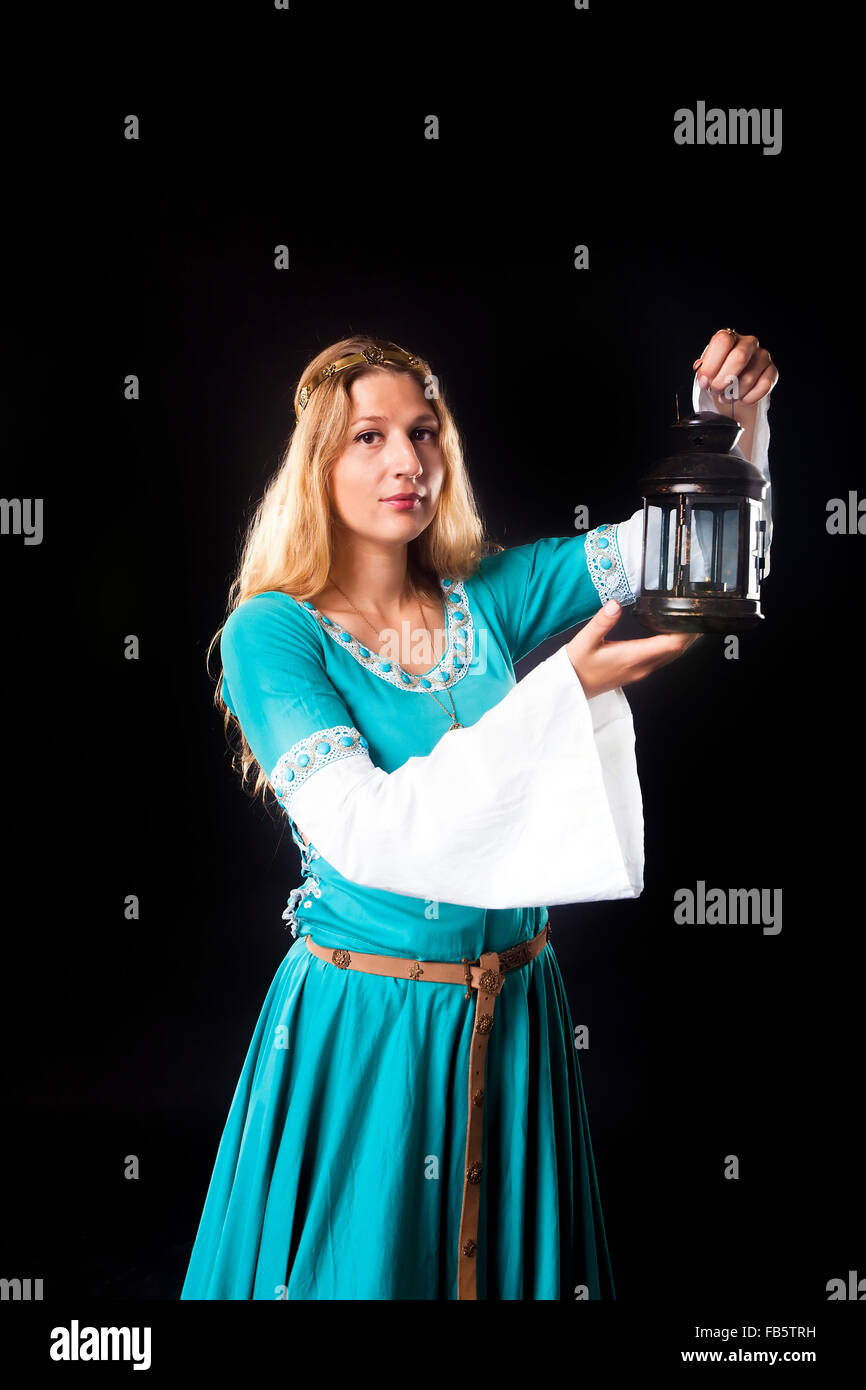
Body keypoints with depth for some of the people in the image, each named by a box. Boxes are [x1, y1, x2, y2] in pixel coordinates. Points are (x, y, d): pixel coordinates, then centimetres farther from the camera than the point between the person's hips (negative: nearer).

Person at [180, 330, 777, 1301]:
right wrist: (564, 693, -30)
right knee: (360, 1265, 12)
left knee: (507, 1255, 19)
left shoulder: (486, 596, -1)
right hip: (359, 1024, -4)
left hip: (513, 1014, 4)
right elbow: (363, 831, -25)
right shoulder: (270, 632, -13)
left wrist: (733, 419, -23)